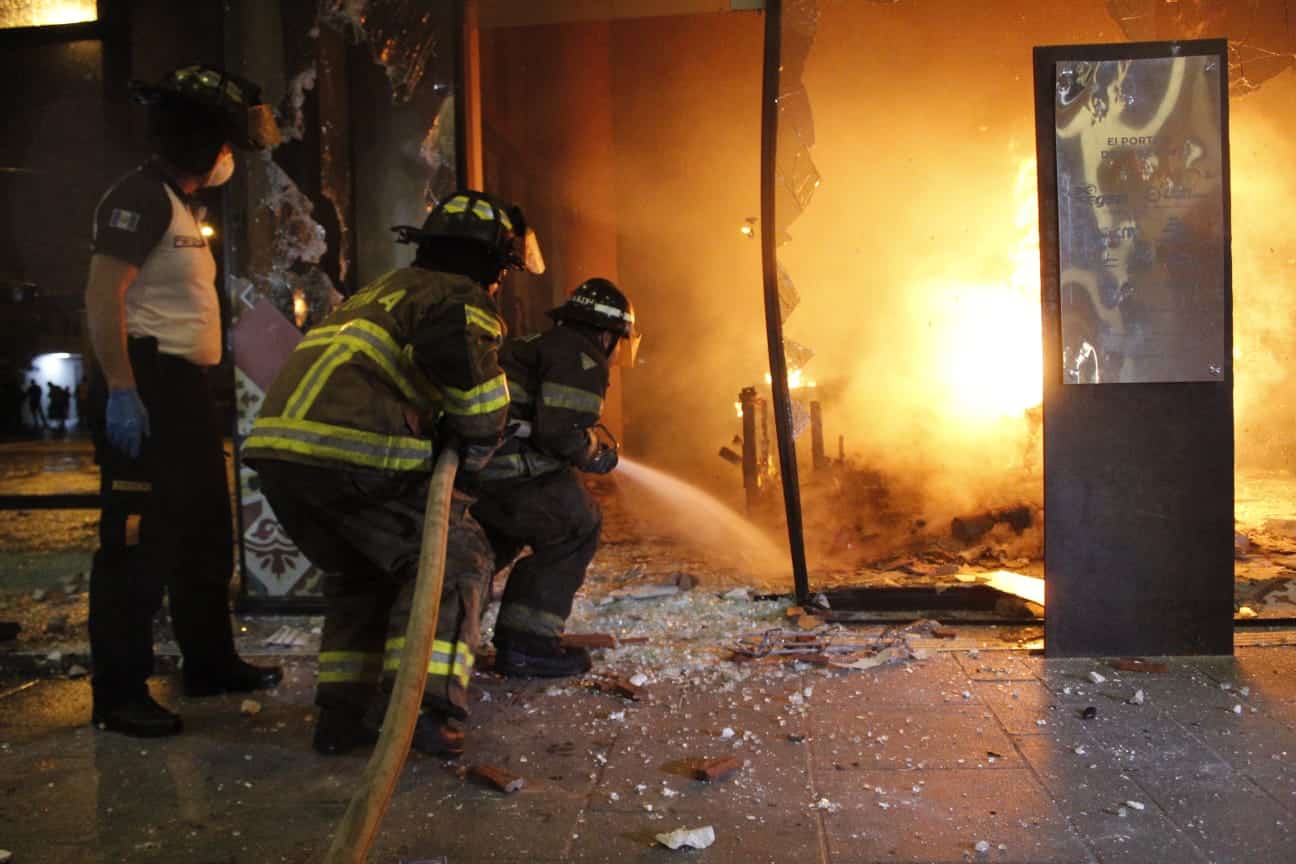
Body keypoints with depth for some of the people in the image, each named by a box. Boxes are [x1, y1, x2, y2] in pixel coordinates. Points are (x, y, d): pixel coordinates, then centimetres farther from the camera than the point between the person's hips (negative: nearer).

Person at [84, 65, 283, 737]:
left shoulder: (185, 204, 19)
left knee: (206, 536, 16)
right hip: (145, 389, -10)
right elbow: (102, 296, -20)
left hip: (186, 387, 11)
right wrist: (120, 390, -26)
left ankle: (211, 664, 29)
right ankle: (119, 696, 3)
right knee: (138, 544, -6)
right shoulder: (141, 196, -11)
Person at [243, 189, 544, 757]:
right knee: (453, 557, 5)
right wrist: (472, 450, -1)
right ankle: (423, 703, -6)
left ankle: (343, 712, 22)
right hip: (351, 450, -9)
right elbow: (473, 378, -16)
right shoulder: (455, 295, 4)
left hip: (275, 444, 9)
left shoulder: (386, 289, 33)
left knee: (358, 571, 25)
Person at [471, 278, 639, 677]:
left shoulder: (543, 345, 27)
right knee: (576, 527, 4)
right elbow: (561, 432, -14)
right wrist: (598, 455, 5)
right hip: (502, 470, -10)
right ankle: (527, 643, 1)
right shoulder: (582, 356, -2)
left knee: (499, 532, 32)